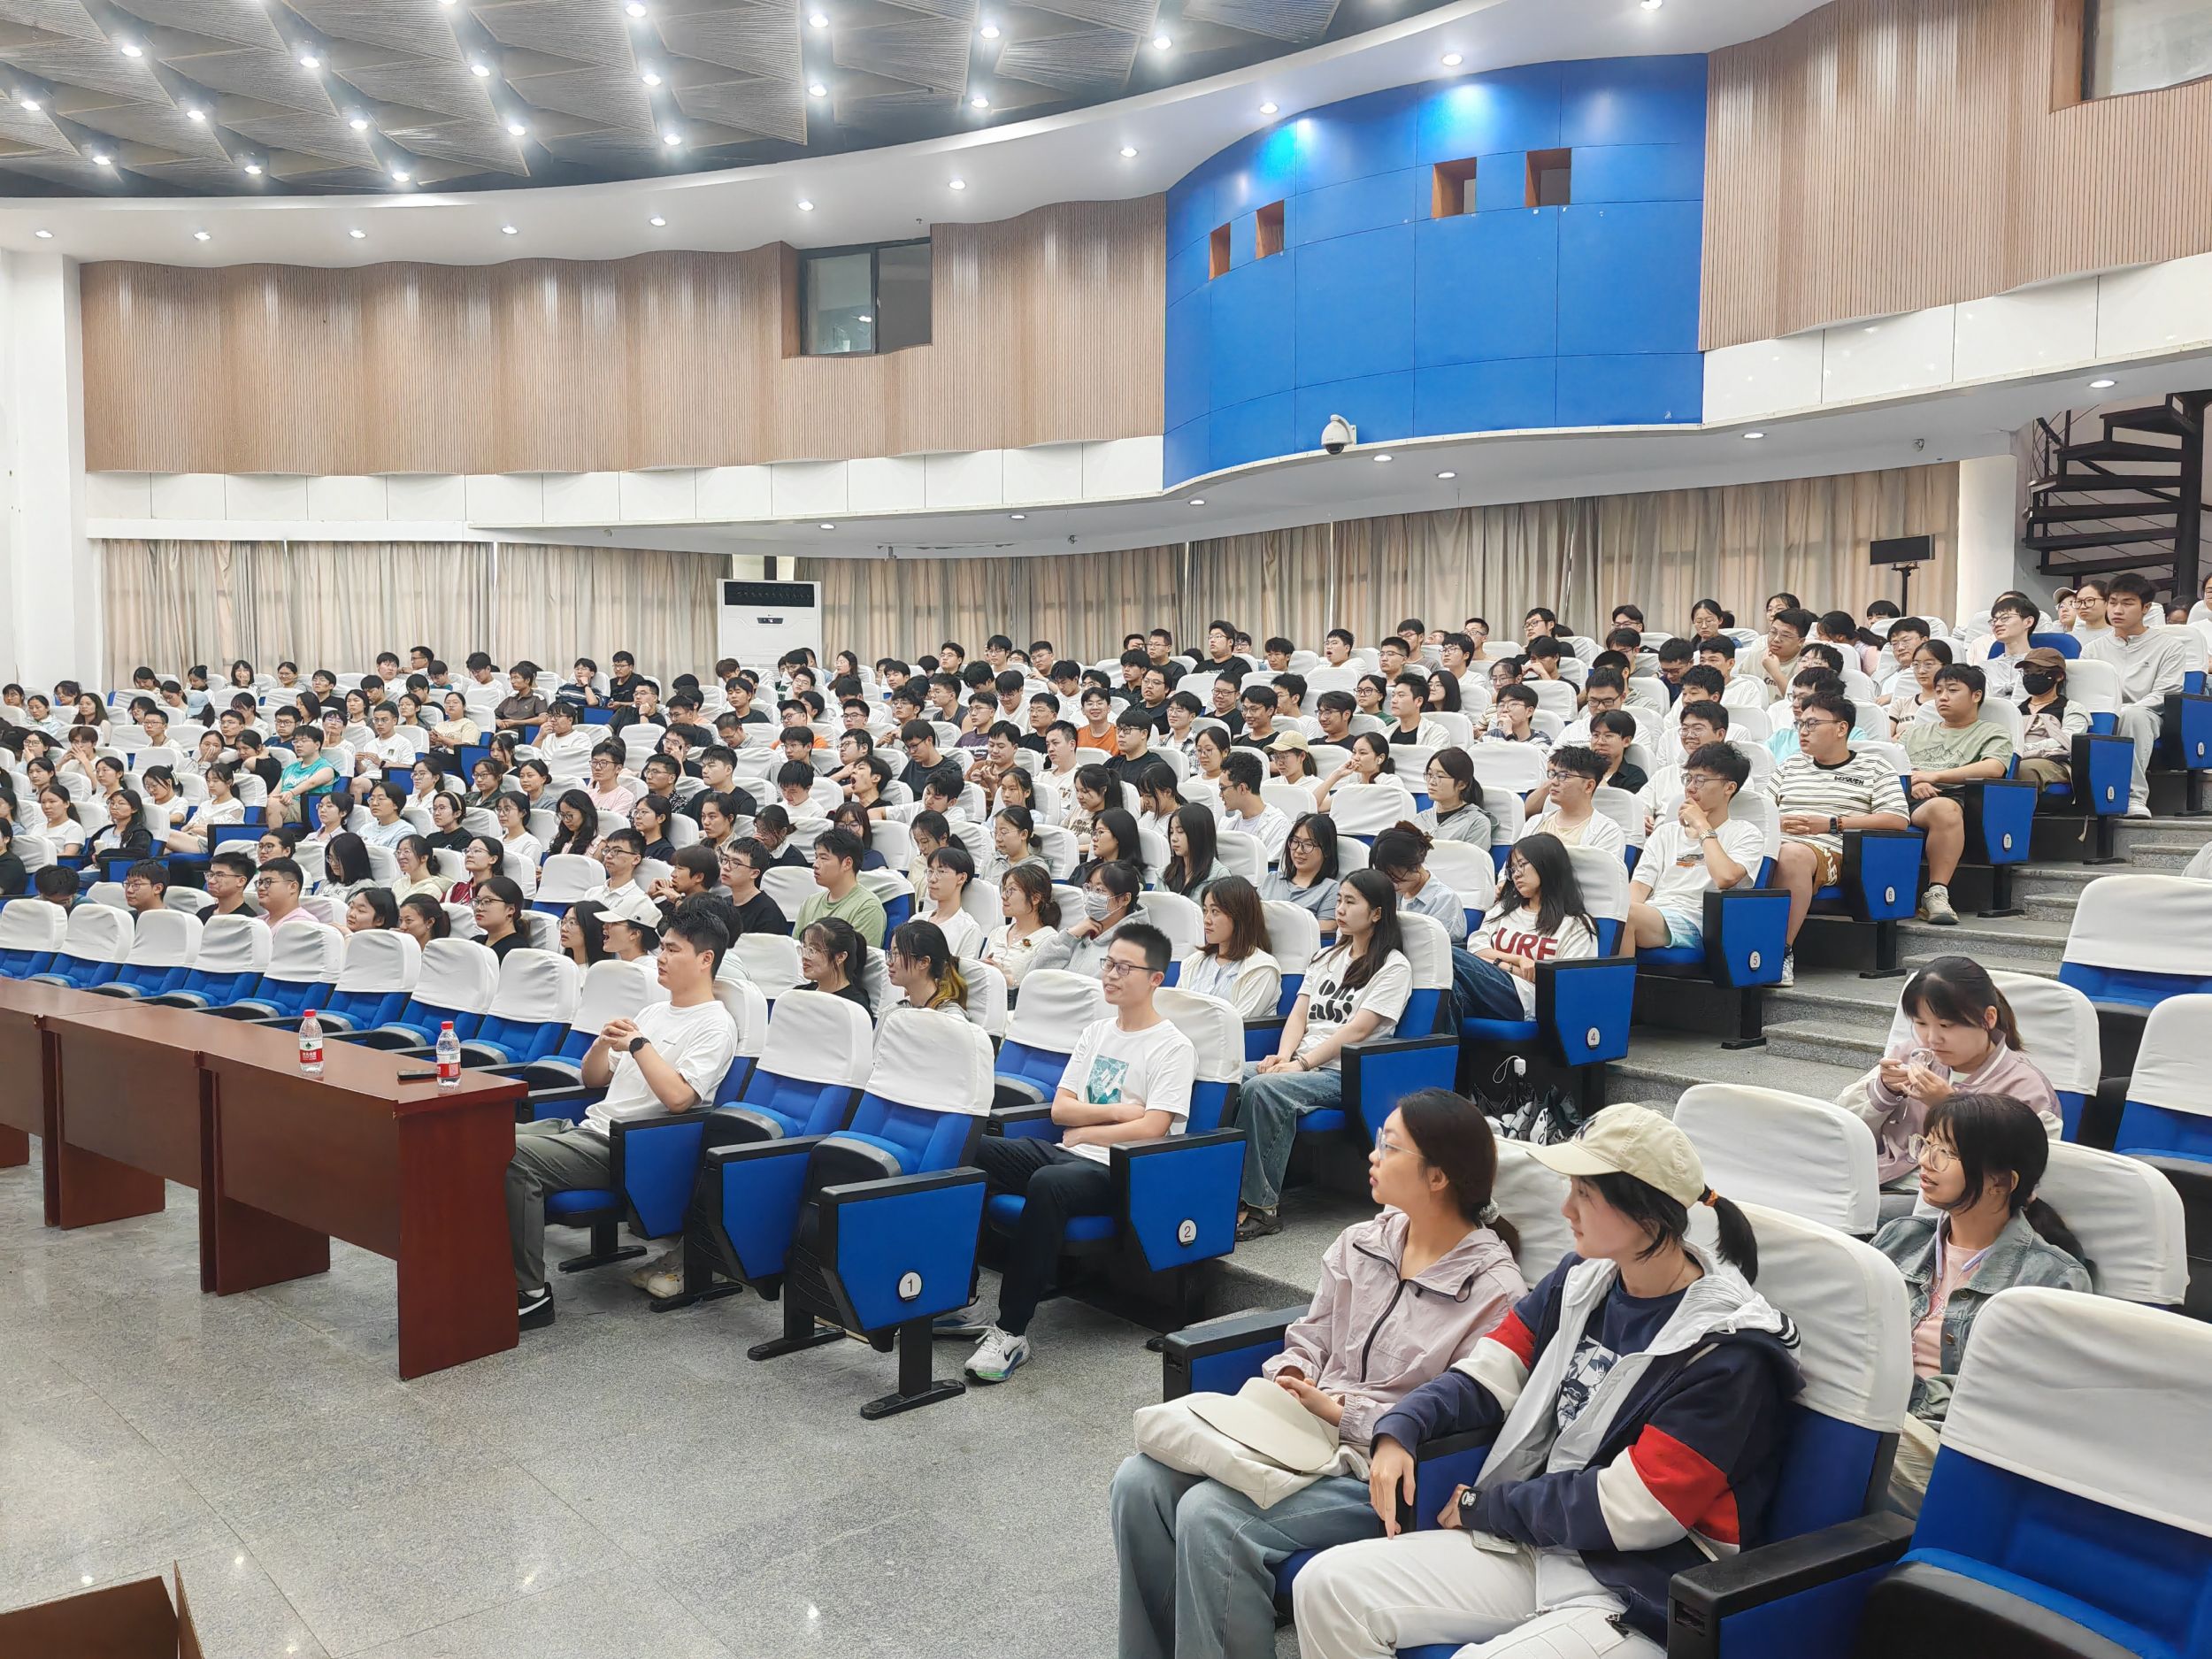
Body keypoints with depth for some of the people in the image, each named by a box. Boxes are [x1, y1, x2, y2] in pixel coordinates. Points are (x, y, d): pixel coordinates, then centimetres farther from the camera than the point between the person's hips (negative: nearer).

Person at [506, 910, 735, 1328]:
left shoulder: (715, 1026, -7)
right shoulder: (653, 1011, 21)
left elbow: (677, 1097, -22)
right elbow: (593, 1079, 22)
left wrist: (639, 1043, -15)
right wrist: (604, 1042, 2)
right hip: (586, 1127, 9)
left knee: (514, 1156, -28)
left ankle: (530, 1294, -21)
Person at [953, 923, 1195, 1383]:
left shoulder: (1172, 1048, -3)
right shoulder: (1095, 1032, 18)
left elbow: (1151, 1129, -14)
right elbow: (1060, 1109, 12)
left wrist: (1084, 1132, -4)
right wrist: (1119, 1110, -4)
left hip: (1121, 1171, -7)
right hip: (1068, 1153, 7)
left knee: (1047, 1185, -38)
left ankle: (1012, 1330, -30)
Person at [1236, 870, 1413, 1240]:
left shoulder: (1393, 967, -1)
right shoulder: (1327, 958, 22)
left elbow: (1356, 1030, -10)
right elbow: (1299, 1014, 14)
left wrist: (1302, 1063, -17)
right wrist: (1284, 1056, -5)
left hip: (1346, 1074, -7)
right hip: (1302, 1063, 7)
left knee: (1262, 1089, -33)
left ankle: (1260, 1206, -28)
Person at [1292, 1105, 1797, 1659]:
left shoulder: (1726, 1351, -16)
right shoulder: (1583, 1279, 5)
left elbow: (1628, 1509, -18)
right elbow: (1490, 1373, 9)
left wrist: (1483, 1507, -8)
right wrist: (1399, 1430, -10)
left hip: (1639, 1598, -7)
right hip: (1533, 1545, 7)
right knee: (1327, 1586, -7)